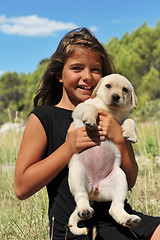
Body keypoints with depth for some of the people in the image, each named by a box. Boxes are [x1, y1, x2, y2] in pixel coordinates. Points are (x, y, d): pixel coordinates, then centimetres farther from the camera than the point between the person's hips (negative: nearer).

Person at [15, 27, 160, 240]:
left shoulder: (108, 116, 11)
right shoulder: (43, 118, -2)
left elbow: (130, 181, 8)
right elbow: (22, 188, -8)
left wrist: (119, 139, -9)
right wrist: (69, 148, -16)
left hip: (117, 221, 4)